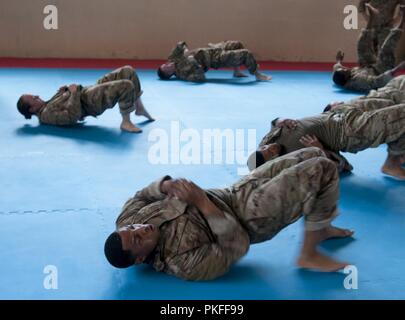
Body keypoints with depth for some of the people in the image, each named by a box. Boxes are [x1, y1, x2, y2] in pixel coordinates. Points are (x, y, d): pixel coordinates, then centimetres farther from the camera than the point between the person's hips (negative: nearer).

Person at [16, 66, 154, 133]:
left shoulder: (45, 106, 14)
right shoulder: (46, 115, -16)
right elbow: (73, 116, -28)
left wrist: (63, 91, 7)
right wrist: (74, 93, -19)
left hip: (90, 91, 10)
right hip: (91, 101, -10)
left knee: (128, 71, 5)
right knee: (126, 85, -32)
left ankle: (139, 107, 16)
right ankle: (126, 122, -14)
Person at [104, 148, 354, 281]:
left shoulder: (127, 219, -14)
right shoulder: (185, 263, -33)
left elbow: (143, 195, 4)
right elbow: (236, 246, -27)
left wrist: (166, 184, -19)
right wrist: (202, 202, -35)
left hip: (234, 194, 8)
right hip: (251, 217, -8)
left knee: (313, 155, 11)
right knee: (323, 169, -18)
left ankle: (320, 228, 31)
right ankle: (310, 255, -1)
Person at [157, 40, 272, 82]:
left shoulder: (173, 59, -5)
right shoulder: (184, 73, -26)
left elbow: (181, 44, 9)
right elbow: (201, 78, -38)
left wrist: (186, 51, -10)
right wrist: (193, 63, -45)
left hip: (211, 49, 9)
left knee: (238, 45, 23)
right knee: (246, 54, -17)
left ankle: (237, 72, 34)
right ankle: (258, 75, 9)